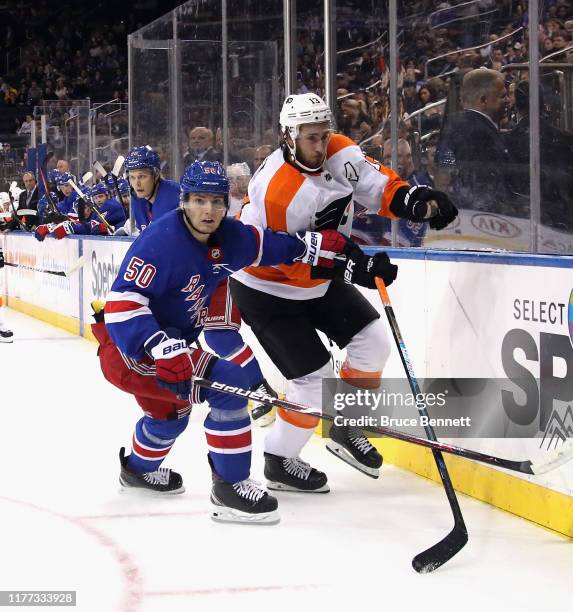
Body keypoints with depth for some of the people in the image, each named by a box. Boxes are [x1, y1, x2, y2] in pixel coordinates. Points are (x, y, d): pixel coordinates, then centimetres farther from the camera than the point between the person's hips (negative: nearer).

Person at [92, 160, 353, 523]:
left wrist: (316, 245, 8)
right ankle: (231, 486, -13)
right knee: (227, 383, -22)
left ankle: (138, 468, 66)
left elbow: (264, 245, 18)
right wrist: (161, 348, -42)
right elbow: (122, 303, -32)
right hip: (129, 345, -10)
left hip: (169, 341, 10)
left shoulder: (227, 237, -2)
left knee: (170, 410, 36)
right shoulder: (161, 241, -26)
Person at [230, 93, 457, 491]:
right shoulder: (277, 192, -33)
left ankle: (345, 430, 23)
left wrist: (417, 200, -31)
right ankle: (280, 460, 12)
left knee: (373, 341, 5)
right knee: (315, 377, -9)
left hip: (318, 280, 8)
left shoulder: (339, 152, -11)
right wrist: (355, 270, -35)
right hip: (267, 288, -8)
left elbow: (377, 183, -10)